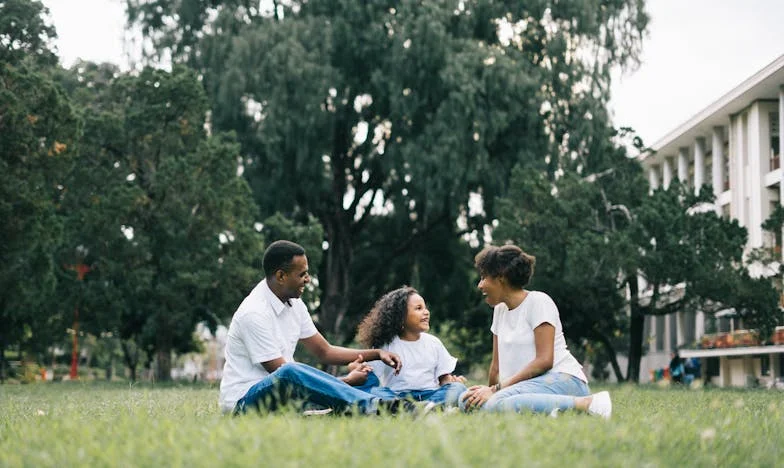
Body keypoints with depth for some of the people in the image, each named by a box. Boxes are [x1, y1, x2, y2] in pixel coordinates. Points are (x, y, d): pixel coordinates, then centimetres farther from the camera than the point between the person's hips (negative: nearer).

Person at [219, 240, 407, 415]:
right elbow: (282, 373, -20)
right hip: (244, 399, -9)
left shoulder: (293, 304, 8)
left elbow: (324, 351, 18)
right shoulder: (254, 314, -20)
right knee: (288, 373, -42)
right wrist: (347, 380, -17)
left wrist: (377, 353, 5)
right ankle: (373, 406, -52)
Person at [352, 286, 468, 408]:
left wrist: (453, 381, -8)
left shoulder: (433, 342, 17)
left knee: (458, 388, -25)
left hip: (430, 395, 2)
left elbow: (444, 377, 16)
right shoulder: (386, 345, 8)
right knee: (374, 391, -31)